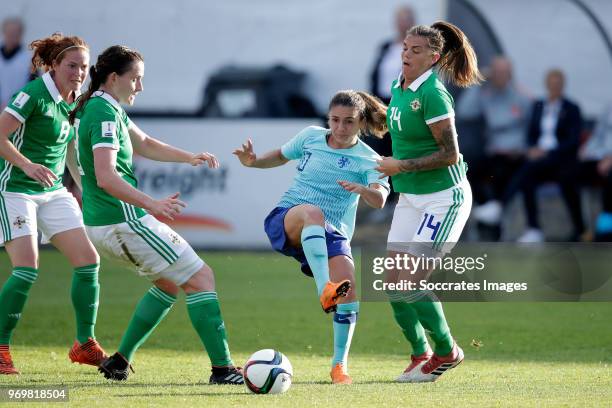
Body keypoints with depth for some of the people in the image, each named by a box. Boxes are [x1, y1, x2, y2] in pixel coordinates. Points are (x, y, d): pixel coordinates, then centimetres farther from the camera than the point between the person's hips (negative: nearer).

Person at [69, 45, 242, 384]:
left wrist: (189, 157, 9)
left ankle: (120, 360, 19)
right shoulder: (105, 114, -18)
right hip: (123, 220, -10)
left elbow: (145, 145, 22)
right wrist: (152, 204, -39)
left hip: (100, 223, 10)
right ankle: (222, 369, -9)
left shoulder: (97, 107, 13)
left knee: (170, 282, 25)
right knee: (201, 278, -5)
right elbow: (106, 177, -30)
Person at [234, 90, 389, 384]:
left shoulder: (368, 160, -1)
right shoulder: (311, 136, 7)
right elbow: (280, 156, 26)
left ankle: (339, 365, -3)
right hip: (285, 220, -1)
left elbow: (379, 200, -19)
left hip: (331, 233, 1)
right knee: (312, 212, -38)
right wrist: (253, 162, 6)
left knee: (350, 290, -22)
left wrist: (361, 189, -41)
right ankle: (325, 289, -57)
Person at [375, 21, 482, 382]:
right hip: (410, 198, 9)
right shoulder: (398, 87, 7)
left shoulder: (432, 94, -19)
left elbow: (450, 154, -20)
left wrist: (401, 166, -21)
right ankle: (421, 356, 17)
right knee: (394, 284, 4)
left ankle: (447, 351, 6)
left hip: (444, 197, -8)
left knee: (411, 282, -11)